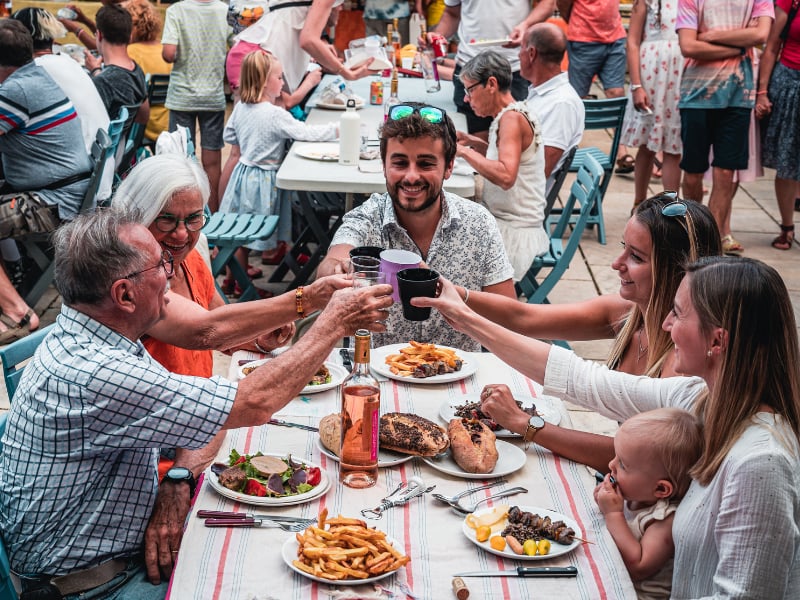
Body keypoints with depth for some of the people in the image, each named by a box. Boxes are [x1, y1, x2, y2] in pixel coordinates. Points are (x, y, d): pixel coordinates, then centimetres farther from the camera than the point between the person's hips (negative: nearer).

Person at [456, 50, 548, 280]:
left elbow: (506, 177, -31)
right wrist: (473, 142, 11)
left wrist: (464, 151, -23)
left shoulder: (512, 118, -18)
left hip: (514, 233, -9)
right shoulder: (513, 114, 10)